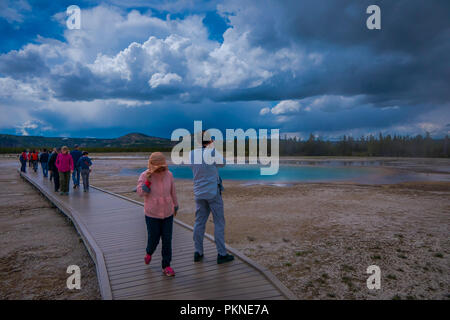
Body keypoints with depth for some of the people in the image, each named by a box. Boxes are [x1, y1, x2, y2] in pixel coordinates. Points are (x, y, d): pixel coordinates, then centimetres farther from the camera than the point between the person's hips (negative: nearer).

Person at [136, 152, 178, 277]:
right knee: (153, 238, 9)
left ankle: (166, 266, 14)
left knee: (167, 240, 2)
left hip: (167, 213, 2)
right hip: (152, 214, -2)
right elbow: (141, 193, -20)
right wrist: (148, 180, -33)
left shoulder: (168, 174, -6)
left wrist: (175, 206, 17)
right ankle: (149, 252, 44)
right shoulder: (144, 176, -13)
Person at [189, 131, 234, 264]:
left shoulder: (191, 154, 0)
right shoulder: (212, 152, -15)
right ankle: (221, 254, 9)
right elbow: (222, 163, 3)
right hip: (213, 192, -5)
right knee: (219, 222, 4)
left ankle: (198, 253, 18)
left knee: (199, 222, 12)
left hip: (199, 193, 5)